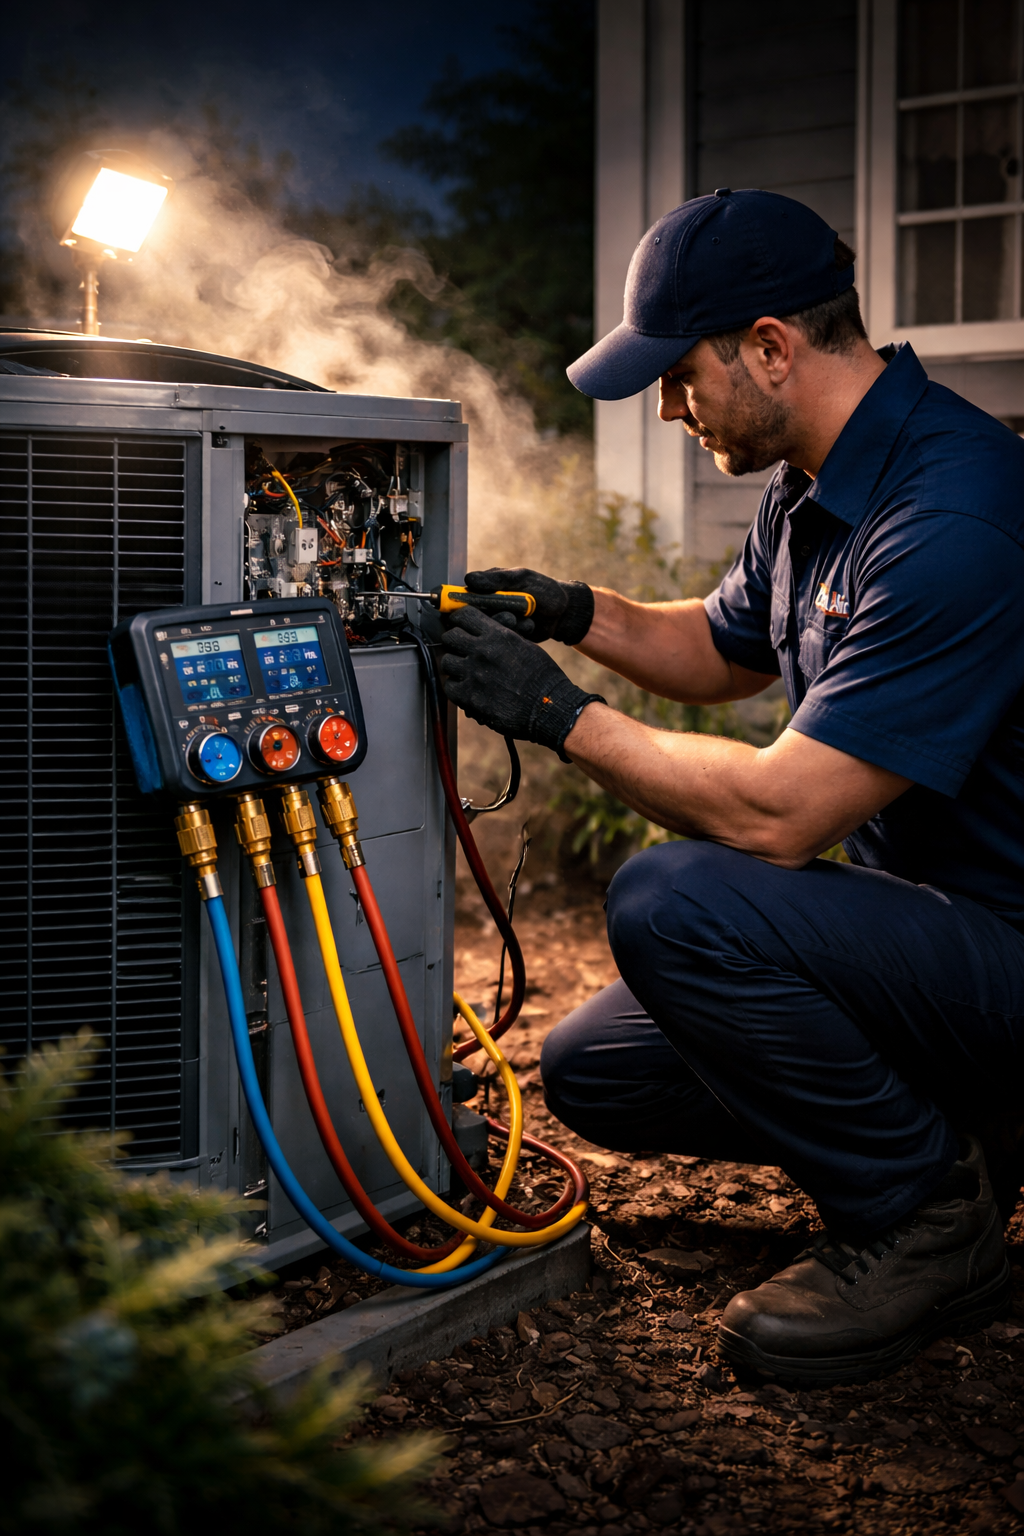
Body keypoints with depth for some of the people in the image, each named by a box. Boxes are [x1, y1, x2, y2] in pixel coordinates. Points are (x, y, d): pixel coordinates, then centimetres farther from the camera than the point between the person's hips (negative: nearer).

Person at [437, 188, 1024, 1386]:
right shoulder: (817, 489, 5)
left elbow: (777, 816, -30)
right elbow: (724, 652, 24)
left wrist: (560, 715, -18)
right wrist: (580, 614, 5)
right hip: (915, 910, 10)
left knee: (673, 902, -30)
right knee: (592, 1073, 6)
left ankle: (926, 1223, -10)